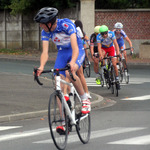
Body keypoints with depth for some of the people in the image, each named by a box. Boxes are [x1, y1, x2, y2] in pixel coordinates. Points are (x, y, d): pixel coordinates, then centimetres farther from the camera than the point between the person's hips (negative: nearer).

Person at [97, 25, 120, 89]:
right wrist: (100, 55, -49)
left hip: (111, 48, 0)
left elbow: (115, 43, -31)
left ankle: (117, 79, 4)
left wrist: (118, 52, -46)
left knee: (114, 64, -9)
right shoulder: (99, 36, -28)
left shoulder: (111, 34, -28)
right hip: (103, 48, 0)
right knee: (101, 56, -37)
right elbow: (99, 47, -32)